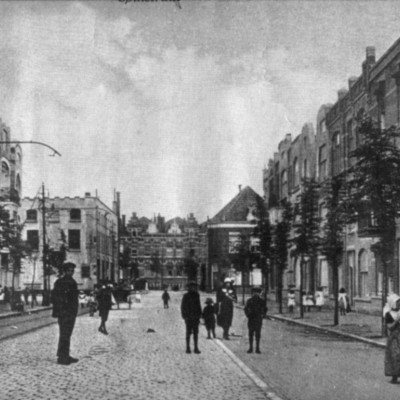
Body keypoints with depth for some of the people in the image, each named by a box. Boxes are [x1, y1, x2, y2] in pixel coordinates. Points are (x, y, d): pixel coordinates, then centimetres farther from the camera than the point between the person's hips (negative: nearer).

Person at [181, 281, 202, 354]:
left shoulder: (197, 295, 9)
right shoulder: (186, 296, -5)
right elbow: (183, 307, -4)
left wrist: (199, 315, 10)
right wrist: (184, 316, -10)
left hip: (196, 318, 4)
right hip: (189, 318, -4)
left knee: (196, 333, 5)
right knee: (188, 333, 2)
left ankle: (196, 348, 8)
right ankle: (188, 348, 9)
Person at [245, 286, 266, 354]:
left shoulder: (261, 301, 4)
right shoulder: (249, 301, 3)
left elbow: (264, 309, 12)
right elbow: (246, 309, 7)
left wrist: (262, 315, 0)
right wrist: (248, 315, -6)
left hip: (258, 320, 0)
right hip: (251, 319, 0)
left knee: (258, 335, 1)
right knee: (250, 334, 2)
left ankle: (257, 349, 5)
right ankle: (250, 348, 9)